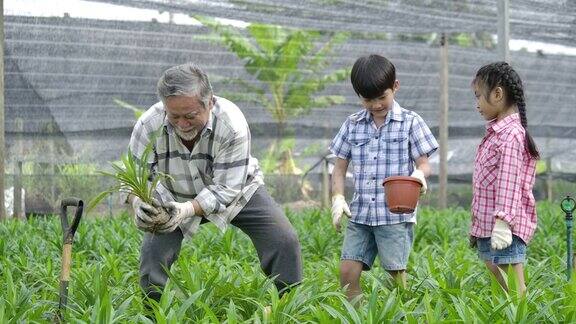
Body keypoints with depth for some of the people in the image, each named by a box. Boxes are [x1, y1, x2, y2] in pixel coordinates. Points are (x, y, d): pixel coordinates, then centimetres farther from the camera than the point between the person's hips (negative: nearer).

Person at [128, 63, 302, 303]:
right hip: (175, 197, 1)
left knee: (284, 241, -16)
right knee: (153, 250, -19)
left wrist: (187, 210, -47)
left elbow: (226, 189, -31)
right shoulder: (148, 126, -29)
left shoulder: (233, 126, -34)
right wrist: (140, 204, -45)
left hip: (237, 191, -1)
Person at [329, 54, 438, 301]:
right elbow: (340, 167, 15)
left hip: (396, 213, -3)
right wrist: (338, 198, -1)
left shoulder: (410, 123, 1)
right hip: (360, 214, 4)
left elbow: (424, 164, 0)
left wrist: (419, 174, -24)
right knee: (347, 271, -5)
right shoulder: (353, 125, 10)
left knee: (396, 273, -6)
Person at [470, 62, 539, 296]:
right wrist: (476, 225, 23)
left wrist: (502, 223, -25)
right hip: (487, 227, 10)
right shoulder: (497, 132, 16)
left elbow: (509, 182, -21)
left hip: (504, 228, -10)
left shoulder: (510, 135, -14)